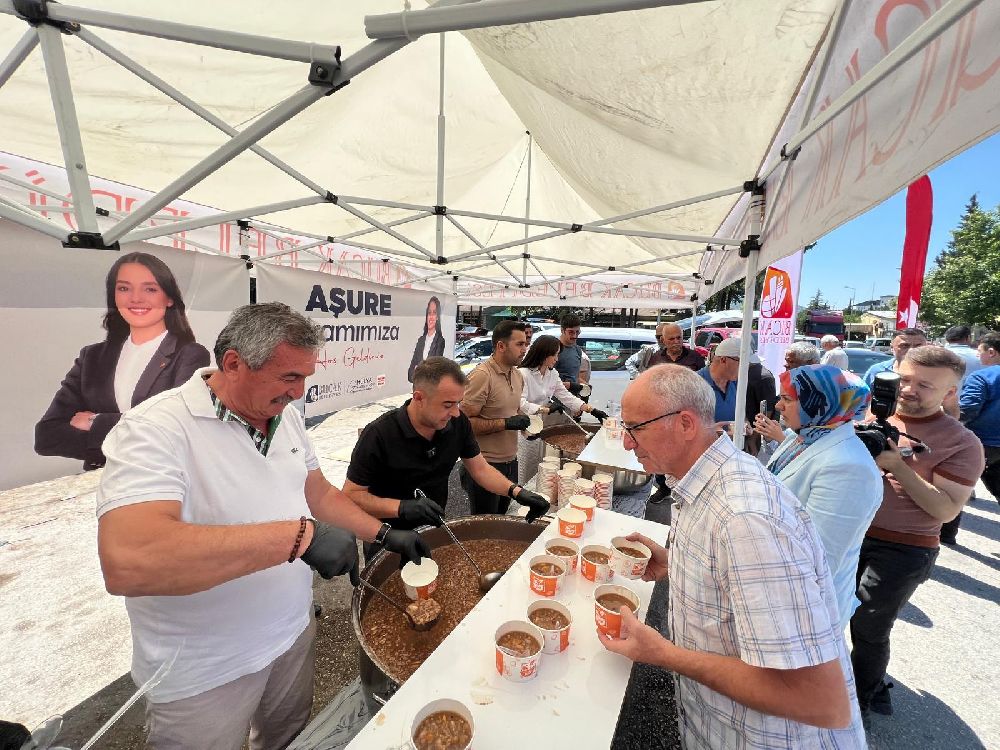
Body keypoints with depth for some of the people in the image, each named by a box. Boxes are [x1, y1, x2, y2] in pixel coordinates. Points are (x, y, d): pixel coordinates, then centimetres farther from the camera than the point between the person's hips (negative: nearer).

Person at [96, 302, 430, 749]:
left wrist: (385, 535, 0)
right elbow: (125, 564, -39)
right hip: (203, 676, -6)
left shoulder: (285, 415, -4)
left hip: (293, 631, 6)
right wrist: (298, 535, -41)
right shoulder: (156, 428, -25)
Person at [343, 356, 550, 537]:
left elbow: (480, 469, -4)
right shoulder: (379, 435, -28)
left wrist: (517, 492, -18)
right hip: (389, 539, -4)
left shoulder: (458, 423, -14)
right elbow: (351, 495, -22)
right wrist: (402, 507, -36)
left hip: (435, 528, 5)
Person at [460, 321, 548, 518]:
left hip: (510, 462, 8)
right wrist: (506, 423, -23)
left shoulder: (518, 375, 7)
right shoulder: (481, 375, -20)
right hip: (485, 465, -7)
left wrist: (523, 421, 1)